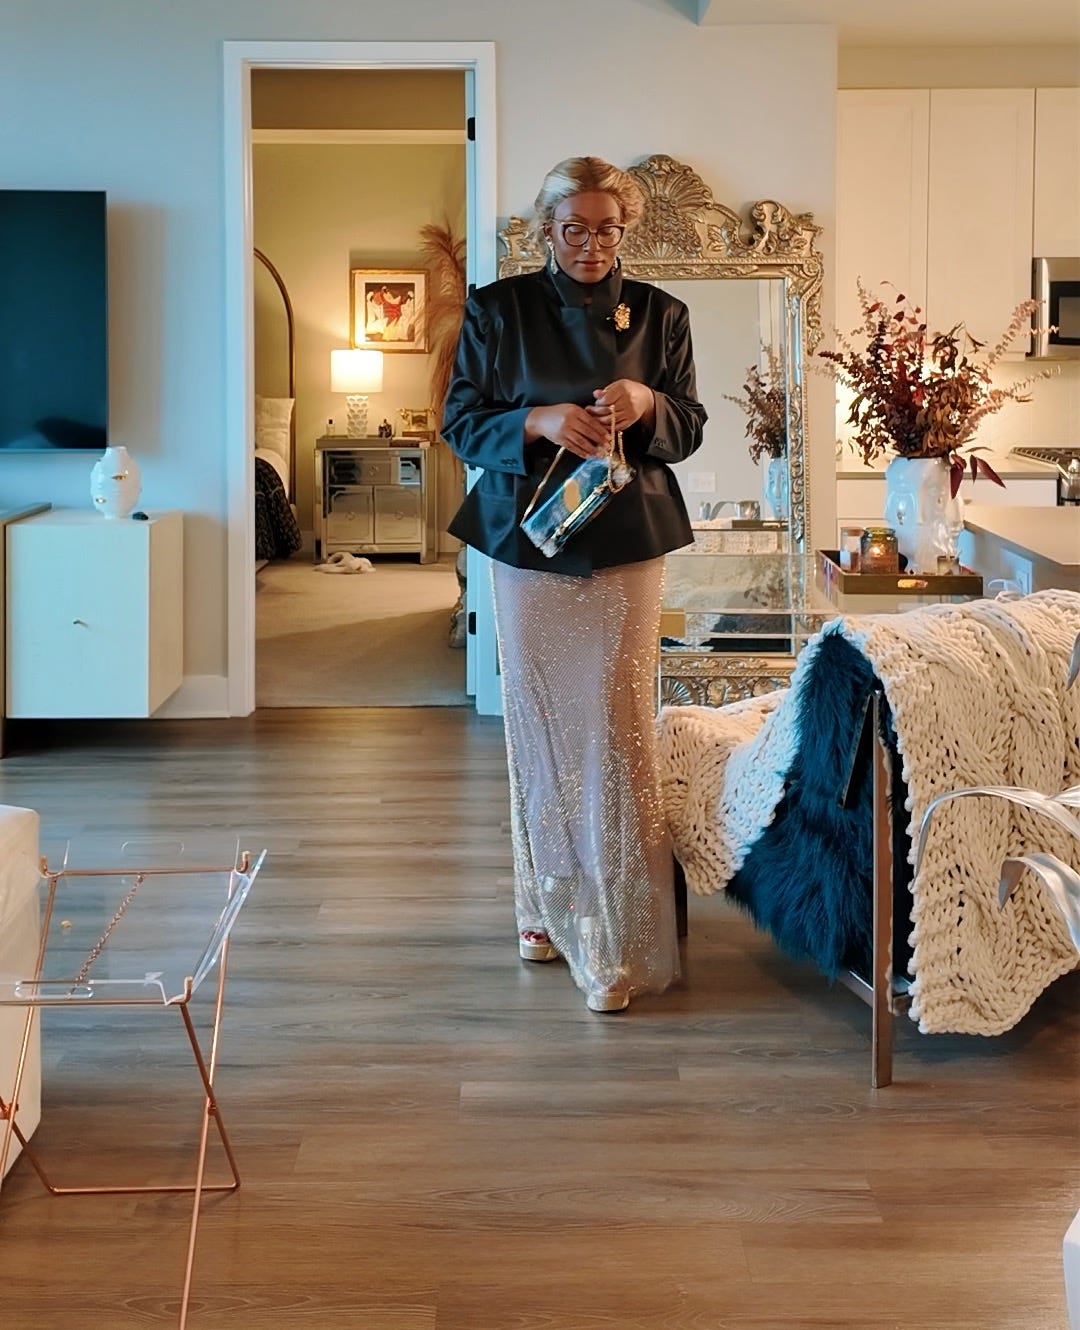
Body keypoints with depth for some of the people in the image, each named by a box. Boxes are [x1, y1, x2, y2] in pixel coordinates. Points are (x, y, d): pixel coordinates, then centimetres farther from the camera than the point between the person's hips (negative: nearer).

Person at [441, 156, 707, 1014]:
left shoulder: (659, 314, 6)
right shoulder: (499, 310, 3)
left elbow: (689, 427, 8)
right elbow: (462, 421, 1)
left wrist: (647, 404, -15)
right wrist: (539, 421, -18)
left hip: (627, 546, -1)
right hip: (529, 542, 1)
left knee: (617, 733, -7)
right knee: (540, 728, 8)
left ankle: (619, 941, -4)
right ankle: (550, 906, 23)